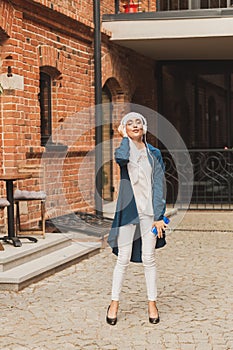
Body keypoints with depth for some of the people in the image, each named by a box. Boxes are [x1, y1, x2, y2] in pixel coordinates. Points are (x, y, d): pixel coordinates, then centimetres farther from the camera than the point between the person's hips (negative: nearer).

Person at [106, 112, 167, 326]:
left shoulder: (154, 154, 7)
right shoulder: (122, 150, 4)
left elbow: (159, 185, 2)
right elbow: (121, 158, -23)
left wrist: (158, 216, -6)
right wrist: (125, 137, -6)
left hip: (149, 211, 1)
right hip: (127, 210, -1)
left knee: (148, 258, 4)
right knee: (123, 259, 1)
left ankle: (152, 303, 13)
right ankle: (114, 303, 12)